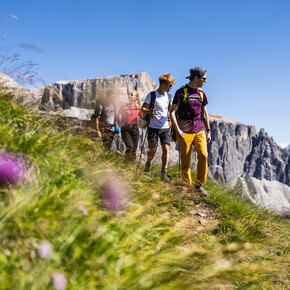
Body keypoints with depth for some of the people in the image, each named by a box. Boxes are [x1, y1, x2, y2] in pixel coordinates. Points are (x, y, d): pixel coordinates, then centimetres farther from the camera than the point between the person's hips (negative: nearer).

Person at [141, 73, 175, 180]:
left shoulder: (168, 96, 10)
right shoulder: (152, 95, -5)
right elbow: (142, 109, -5)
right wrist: (149, 111, -26)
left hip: (165, 127, 4)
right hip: (154, 127, -4)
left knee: (166, 148, -7)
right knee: (153, 149, -1)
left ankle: (164, 172, -1)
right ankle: (148, 163, 30)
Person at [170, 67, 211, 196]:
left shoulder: (201, 93, 13)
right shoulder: (181, 92, -4)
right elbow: (172, 112, -6)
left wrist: (208, 131, 16)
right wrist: (177, 130, -16)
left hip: (199, 130, 4)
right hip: (185, 131, -4)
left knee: (203, 155, -11)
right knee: (185, 161, -1)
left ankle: (199, 184, 4)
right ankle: (187, 187, 13)